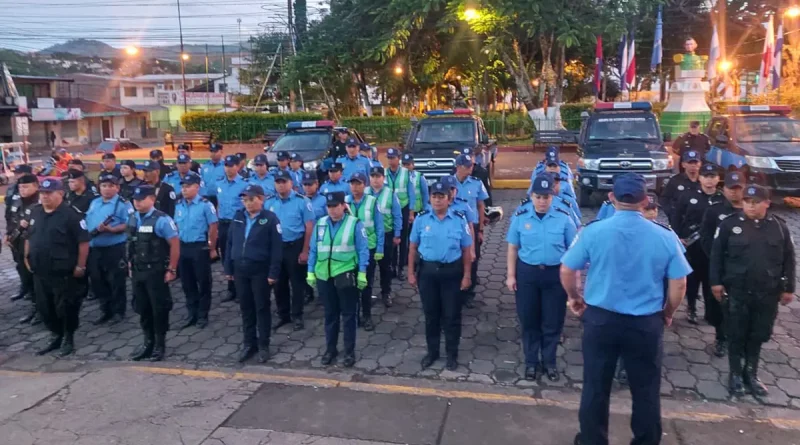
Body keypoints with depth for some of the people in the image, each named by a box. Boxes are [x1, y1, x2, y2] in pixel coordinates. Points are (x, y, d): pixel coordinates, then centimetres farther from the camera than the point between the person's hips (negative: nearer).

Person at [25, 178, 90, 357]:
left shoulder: (70, 214, -13)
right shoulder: (35, 212, 9)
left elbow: (83, 241, -14)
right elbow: (29, 237, 20)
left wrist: (80, 266, -15)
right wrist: (27, 257, 14)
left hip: (63, 272, -7)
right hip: (40, 271, 7)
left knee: (66, 308, 3)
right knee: (44, 307, 14)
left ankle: (68, 339, 20)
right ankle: (56, 336, 31)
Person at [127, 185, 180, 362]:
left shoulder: (162, 219, -14)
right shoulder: (132, 219, 7)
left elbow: (175, 244, -15)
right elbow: (131, 244, 14)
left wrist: (171, 270, -14)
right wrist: (131, 266, 11)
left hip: (156, 272, -6)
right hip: (137, 272, 6)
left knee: (159, 308, 4)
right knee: (142, 308, 14)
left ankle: (160, 344, 18)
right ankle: (148, 342, 29)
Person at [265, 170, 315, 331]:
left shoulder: (302, 201, -8)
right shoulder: (268, 203, 4)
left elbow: (309, 227, -8)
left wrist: (305, 251, -11)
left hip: (295, 246, -4)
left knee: (297, 283, 5)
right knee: (279, 283, 13)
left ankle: (297, 316, 18)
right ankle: (283, 315, 27)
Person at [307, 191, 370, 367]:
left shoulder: (354, 223, -8)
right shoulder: (320, 224, 6)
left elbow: (363, 250, -6)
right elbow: (313, 250, 11)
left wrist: (362, 274, -9)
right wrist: (310, 272, 8)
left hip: (346, 275, -4)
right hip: (324, 276, 4)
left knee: (348, 315, 7)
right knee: (330, 314, 16)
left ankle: (350, 352, 19)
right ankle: (330, 349, 30)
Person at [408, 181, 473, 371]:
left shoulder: (459, 220, -4)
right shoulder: (421, 219, -2)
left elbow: (466, 250, -1)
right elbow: (413, 247, 4)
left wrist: (466, 276, -3)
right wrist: (411, 272, 2)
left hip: (452, 272, -1)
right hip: (427, 271, 1)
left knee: (452, 315, 8)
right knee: (430, 314, 14)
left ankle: (452, 355, 24)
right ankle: (432, 352, 31)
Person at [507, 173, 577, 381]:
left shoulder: (564, 218, -7)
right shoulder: (520, 217, -5)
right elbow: (513, 248, 2)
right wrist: (511, 275, 0)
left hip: (555, 274, 0)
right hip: (527, 273, 1)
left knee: (553, 321, 10)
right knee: (528, 319, 11)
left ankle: (549, 361, 29)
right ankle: (531, 361, 28)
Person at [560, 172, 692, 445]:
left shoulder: (593, 231, -10)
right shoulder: (665, 237, -8)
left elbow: (566, 271, -4)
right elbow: (679, 285, -4)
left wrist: (573, 297, 15)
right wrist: (668, 314, 14)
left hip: (600, 318, 0)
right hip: (647, 323, 0)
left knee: (596, 385, 15)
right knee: (646, 389, 17)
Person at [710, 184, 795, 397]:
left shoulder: (779, 227, 2)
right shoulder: (729, 224, -6)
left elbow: (788, 259, 8)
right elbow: (716, 254, -2)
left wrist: (788, 288, 7)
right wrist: (716, 282, -6)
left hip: (768, 293, 2)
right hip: (737, 291, -2)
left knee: (759, 335, 13)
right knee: (737, 335, 7)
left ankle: (751, 373, 29)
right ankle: (735, 374, 21)